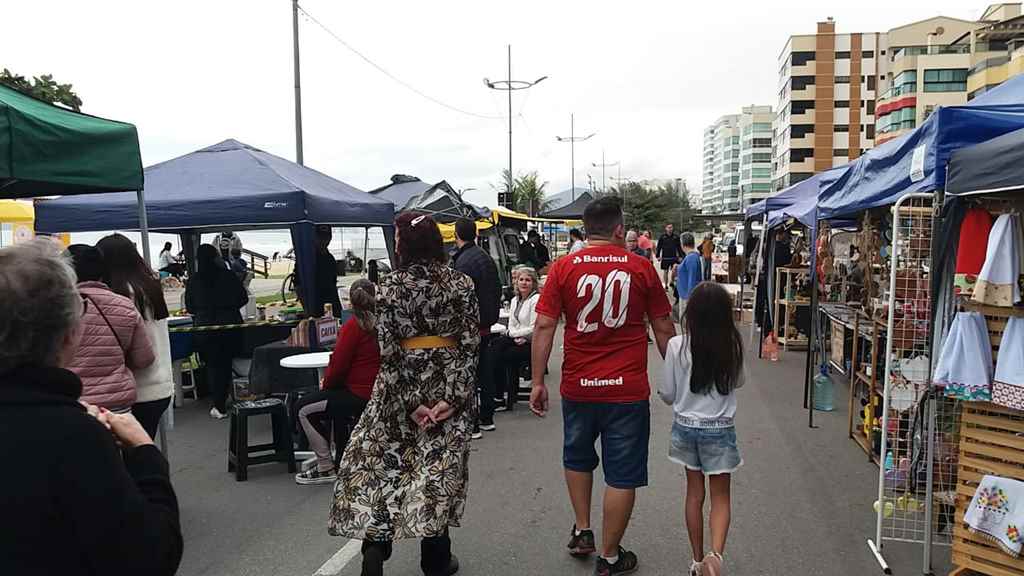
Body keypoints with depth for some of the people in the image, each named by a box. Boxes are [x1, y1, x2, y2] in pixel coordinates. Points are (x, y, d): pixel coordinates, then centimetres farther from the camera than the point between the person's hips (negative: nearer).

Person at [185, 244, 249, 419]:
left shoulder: (193, 280, -3)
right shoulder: (229, 276, -4)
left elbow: (189, 307, 5)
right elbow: (243, 299, 3)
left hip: (204, 327, -1)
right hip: (231, 325, 1)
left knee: (212, 365, 8)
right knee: (226, 363, 14)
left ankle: (219, 406, 7)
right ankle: (222, 403, 23)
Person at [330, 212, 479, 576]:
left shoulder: (389, 287, -8)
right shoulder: (462, 284, -3)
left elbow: (388, 351, -12)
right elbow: (471, 344, -9)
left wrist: (410, 403, -10)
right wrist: (452, 397, -10)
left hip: (401, 388, -2)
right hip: (450, 385, 2)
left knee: (378, 463, 15)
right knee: (441, 467, 13)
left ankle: (375, 544, 2)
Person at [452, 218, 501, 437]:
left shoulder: (464, 261, -16)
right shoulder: (486, 257, 12)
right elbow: (497, 290, 17)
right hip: (486, 324, 9)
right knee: (484, 371, 16)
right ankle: (487, 419, 26)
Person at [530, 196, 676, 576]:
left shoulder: (563, 268, -3)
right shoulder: (641, 267, -3)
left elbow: (544, 326, -6)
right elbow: (663, 329, 2)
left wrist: (538, 381, 0)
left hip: (578, 387, 2)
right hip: (628, 388, -2)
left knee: (577, 458, 27)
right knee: (622, 475, 10)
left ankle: (582, 532, 34)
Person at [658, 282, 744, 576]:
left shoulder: (677, 345, -15)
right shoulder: (733, 345, -11)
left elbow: (668, 394, -6)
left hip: (686, 427, 1)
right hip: (719, 430, 0)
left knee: (694, 494, 15)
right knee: (721, 497, 11)